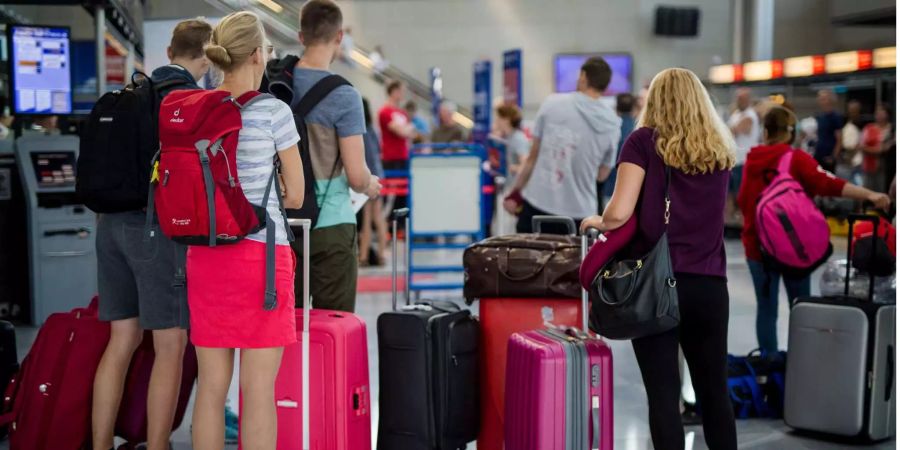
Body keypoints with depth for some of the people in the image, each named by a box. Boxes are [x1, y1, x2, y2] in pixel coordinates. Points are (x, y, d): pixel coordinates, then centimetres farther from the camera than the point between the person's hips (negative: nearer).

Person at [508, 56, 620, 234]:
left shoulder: (552, 103, -2)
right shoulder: (612, 124, 1)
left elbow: (533, 156, 2)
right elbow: (602, 175, 9)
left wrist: (515, 192, 11)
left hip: (537, 203, 0)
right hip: (578, 213, 1)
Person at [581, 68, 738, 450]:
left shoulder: (644, 141, -1)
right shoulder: (719, 149, 13)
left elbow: (620, 213, -11)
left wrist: (599, 221, 10)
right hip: (710, 284, 4)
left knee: (664, 394, 0)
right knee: (715, 391, 14)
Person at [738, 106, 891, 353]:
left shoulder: (752, 160, 2)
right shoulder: (797, 159, -8)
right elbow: (830, 184, -22)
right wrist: (869, 195, -28)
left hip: (757, 246, 2)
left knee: (766, 309, 7)